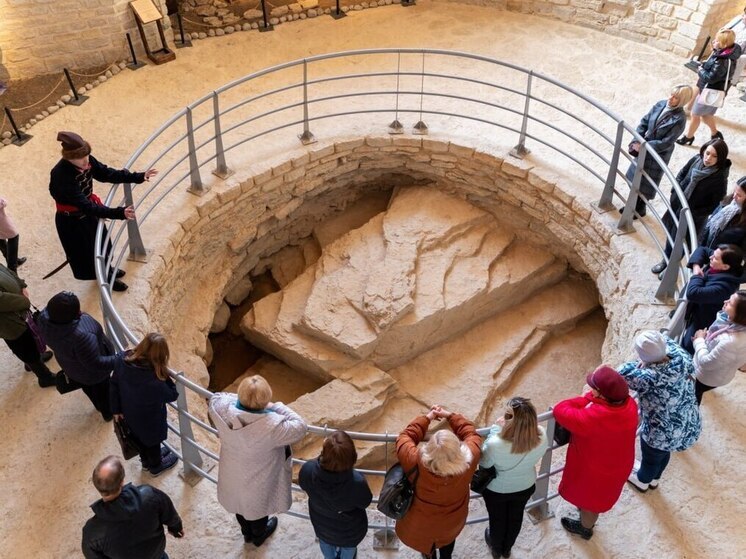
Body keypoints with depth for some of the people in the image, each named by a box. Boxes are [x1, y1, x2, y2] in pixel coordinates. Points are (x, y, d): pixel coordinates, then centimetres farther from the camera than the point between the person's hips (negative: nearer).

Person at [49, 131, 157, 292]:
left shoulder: (86, 161, -18)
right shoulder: (62, 176, -37)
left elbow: (105, 173, -5)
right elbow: (85, 206, -40)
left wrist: (137, 177, -15)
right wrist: (119, 213, -46)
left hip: (88, 210, 7)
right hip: (72, 221, -7)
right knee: (87, 251, 17)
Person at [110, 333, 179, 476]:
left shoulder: (122, 359, -26)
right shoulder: (155, 381, -44)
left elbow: (113, 385, -9)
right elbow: (172, 395, -24)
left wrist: (116, 409, 5)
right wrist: (165, 375, -22)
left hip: (130, 414, 5)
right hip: (150, 420, -5)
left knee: (139, 437, 34)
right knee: (152, 441, 27)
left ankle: (146, 461, 63)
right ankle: (156, 466, 57)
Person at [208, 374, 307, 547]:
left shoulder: (224, 410, -29)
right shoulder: (272, 425, -41)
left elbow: (215, 398, -5)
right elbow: (300, 427, -25)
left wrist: (239, 399, -10)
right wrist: (278, 407, -19)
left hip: (233, 475, 4)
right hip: (259, 481, -4)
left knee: (240, 502, 34)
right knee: (258, 505, 29)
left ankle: (247, 532, 63)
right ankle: (258, 535, 60)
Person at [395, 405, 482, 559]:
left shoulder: (418, 462, -41)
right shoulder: (469, 459, -37)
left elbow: (404, 437, -20)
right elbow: (471, 433, -14)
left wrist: (427, 417, -12)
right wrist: (450, 415, -9)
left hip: (423, 522, -1)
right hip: (453, 520, 1)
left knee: (426, 540, 34)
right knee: (448, 537, 36)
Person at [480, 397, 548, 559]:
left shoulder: (495, 444, -45)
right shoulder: (541, 436, -33)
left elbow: (483, 462, -20)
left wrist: (495, 429, -23)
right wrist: (525, 425, -8)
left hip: (496, 489, -3)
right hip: (525, 486, 3)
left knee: (497, 519, 29)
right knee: (515, 516, 32)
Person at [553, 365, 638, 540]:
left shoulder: (591, 418, -44)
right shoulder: (629, 404, -24)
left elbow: (560, 411, -30)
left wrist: (587, 398, -21)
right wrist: (592, 399, -15)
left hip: (595, 470, -6)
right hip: (618, 464, 6)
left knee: (589, 498, 27)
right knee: (595, 496, 36)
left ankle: (585, 528, 56)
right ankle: (588, 518, 66)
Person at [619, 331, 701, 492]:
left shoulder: (650, 378, -39)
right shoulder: (681, 358, -19)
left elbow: (623, 372, -23)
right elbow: (668, 342, 3)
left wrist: (640, 364, -11)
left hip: (662, 435, -6)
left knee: (650, 458, 29)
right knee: (663, 453, 36)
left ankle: (642, 481, 61)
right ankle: (654, 479, 66)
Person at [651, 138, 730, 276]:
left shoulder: (720, 178, -26)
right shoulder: (695, 160, -13)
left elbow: (715, 205, -19)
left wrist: (694, 213, -18)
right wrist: (675, 192, -4)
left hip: (692, 217, -5)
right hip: (677, 205, 5)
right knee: (670, 235, 24)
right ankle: (666, 260, 50)